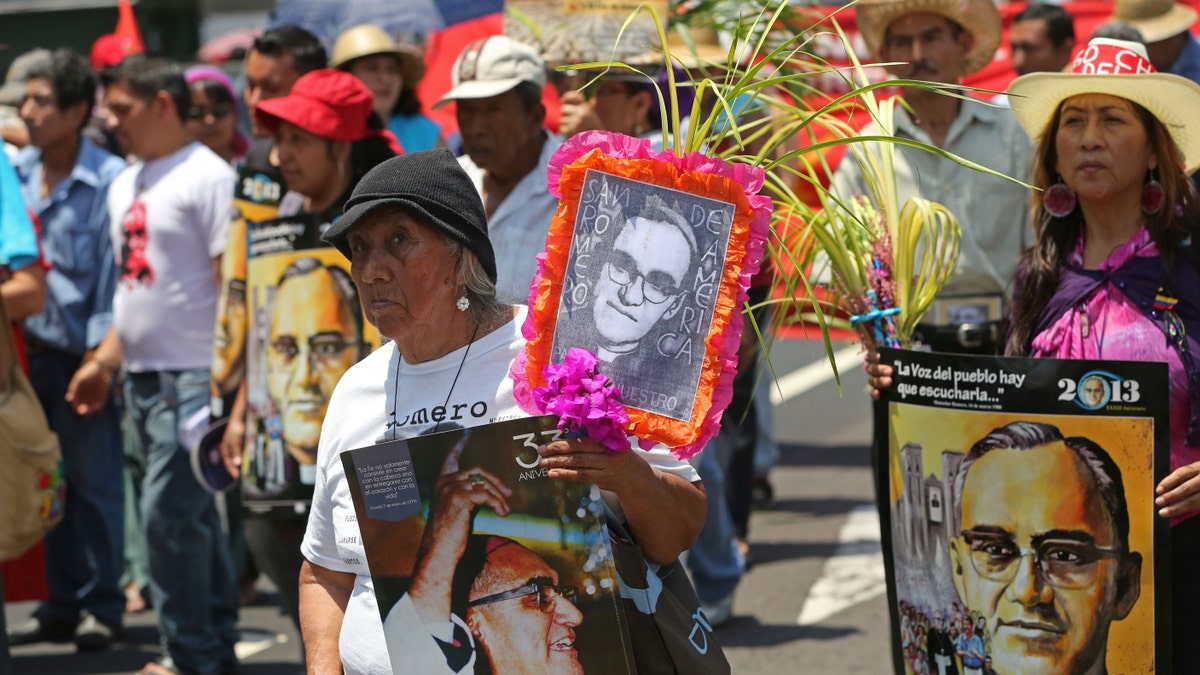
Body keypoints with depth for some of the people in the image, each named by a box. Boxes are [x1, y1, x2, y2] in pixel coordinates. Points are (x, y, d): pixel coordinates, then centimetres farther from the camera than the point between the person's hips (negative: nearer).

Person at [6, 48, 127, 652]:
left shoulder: (109, 181, -11)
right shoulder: (17, 173, 5)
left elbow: (117, 278, -11)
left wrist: (102, 359, -15)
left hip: (81, 355, -5)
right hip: (28, 349, 5)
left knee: (93, 479, 2)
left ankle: (101, 607, 12)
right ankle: (62, 604, 19)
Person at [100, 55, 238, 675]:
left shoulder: (206, 176, -10)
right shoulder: (125, 185, 16)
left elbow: (231, 282, -14)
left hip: (190, 374, -8)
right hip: (142, 371, 8)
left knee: (169, 512, -10)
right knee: (193, 513, 13)